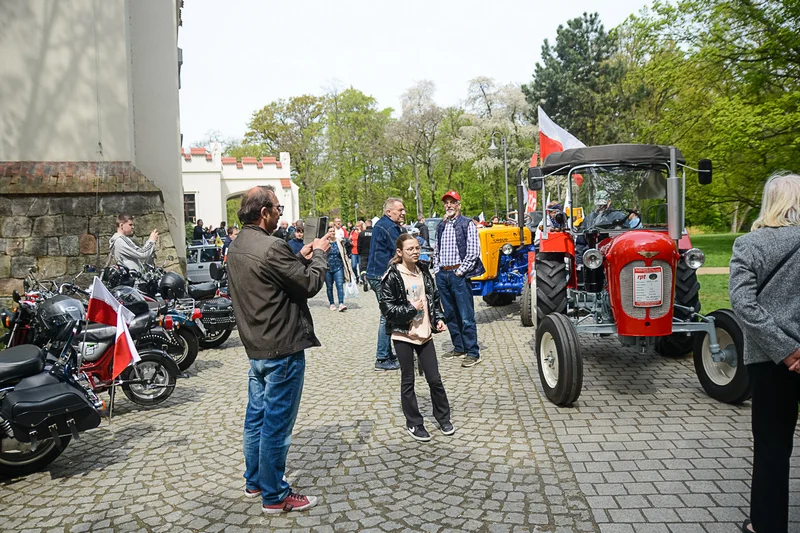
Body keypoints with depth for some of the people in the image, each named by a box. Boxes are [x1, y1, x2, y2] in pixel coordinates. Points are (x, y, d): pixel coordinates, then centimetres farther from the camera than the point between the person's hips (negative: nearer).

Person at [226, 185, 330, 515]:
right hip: (282, 348, -10)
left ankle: (254, 482, 34)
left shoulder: (236, 247, 8)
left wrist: (301, 259, 10)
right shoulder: (271, 248, -22)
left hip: (256, 346, 10)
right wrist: (319, 255, 0)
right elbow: (311, 284, -16)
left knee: (256, 417, 19)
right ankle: (275, 496, 13)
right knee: (277, 424, 1)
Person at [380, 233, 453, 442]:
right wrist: (411, 310, -16)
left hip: (424, 333, 4)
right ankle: (413, 424, 21)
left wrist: (439, 319, 3)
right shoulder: (392, 276, -11)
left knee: (434, 379, 8)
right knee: (408, 381, 8)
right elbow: (387, 307, -13)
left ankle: (443, 418, 26)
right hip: (403, 335, -4)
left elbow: (434, 298, 15)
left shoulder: (424, 271, 6)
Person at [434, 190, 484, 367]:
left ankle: (472, 353, -2)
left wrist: (460, 272, -12)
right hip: (442, 275, 6)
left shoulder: (467, 225, -3)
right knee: (450, 314, 12)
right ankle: (458, 348, 22)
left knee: (466, 316, -6)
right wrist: (437, 271, 9)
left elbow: (473, 252, -9)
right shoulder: (441, 227, 16)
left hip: (459, 274, -6)